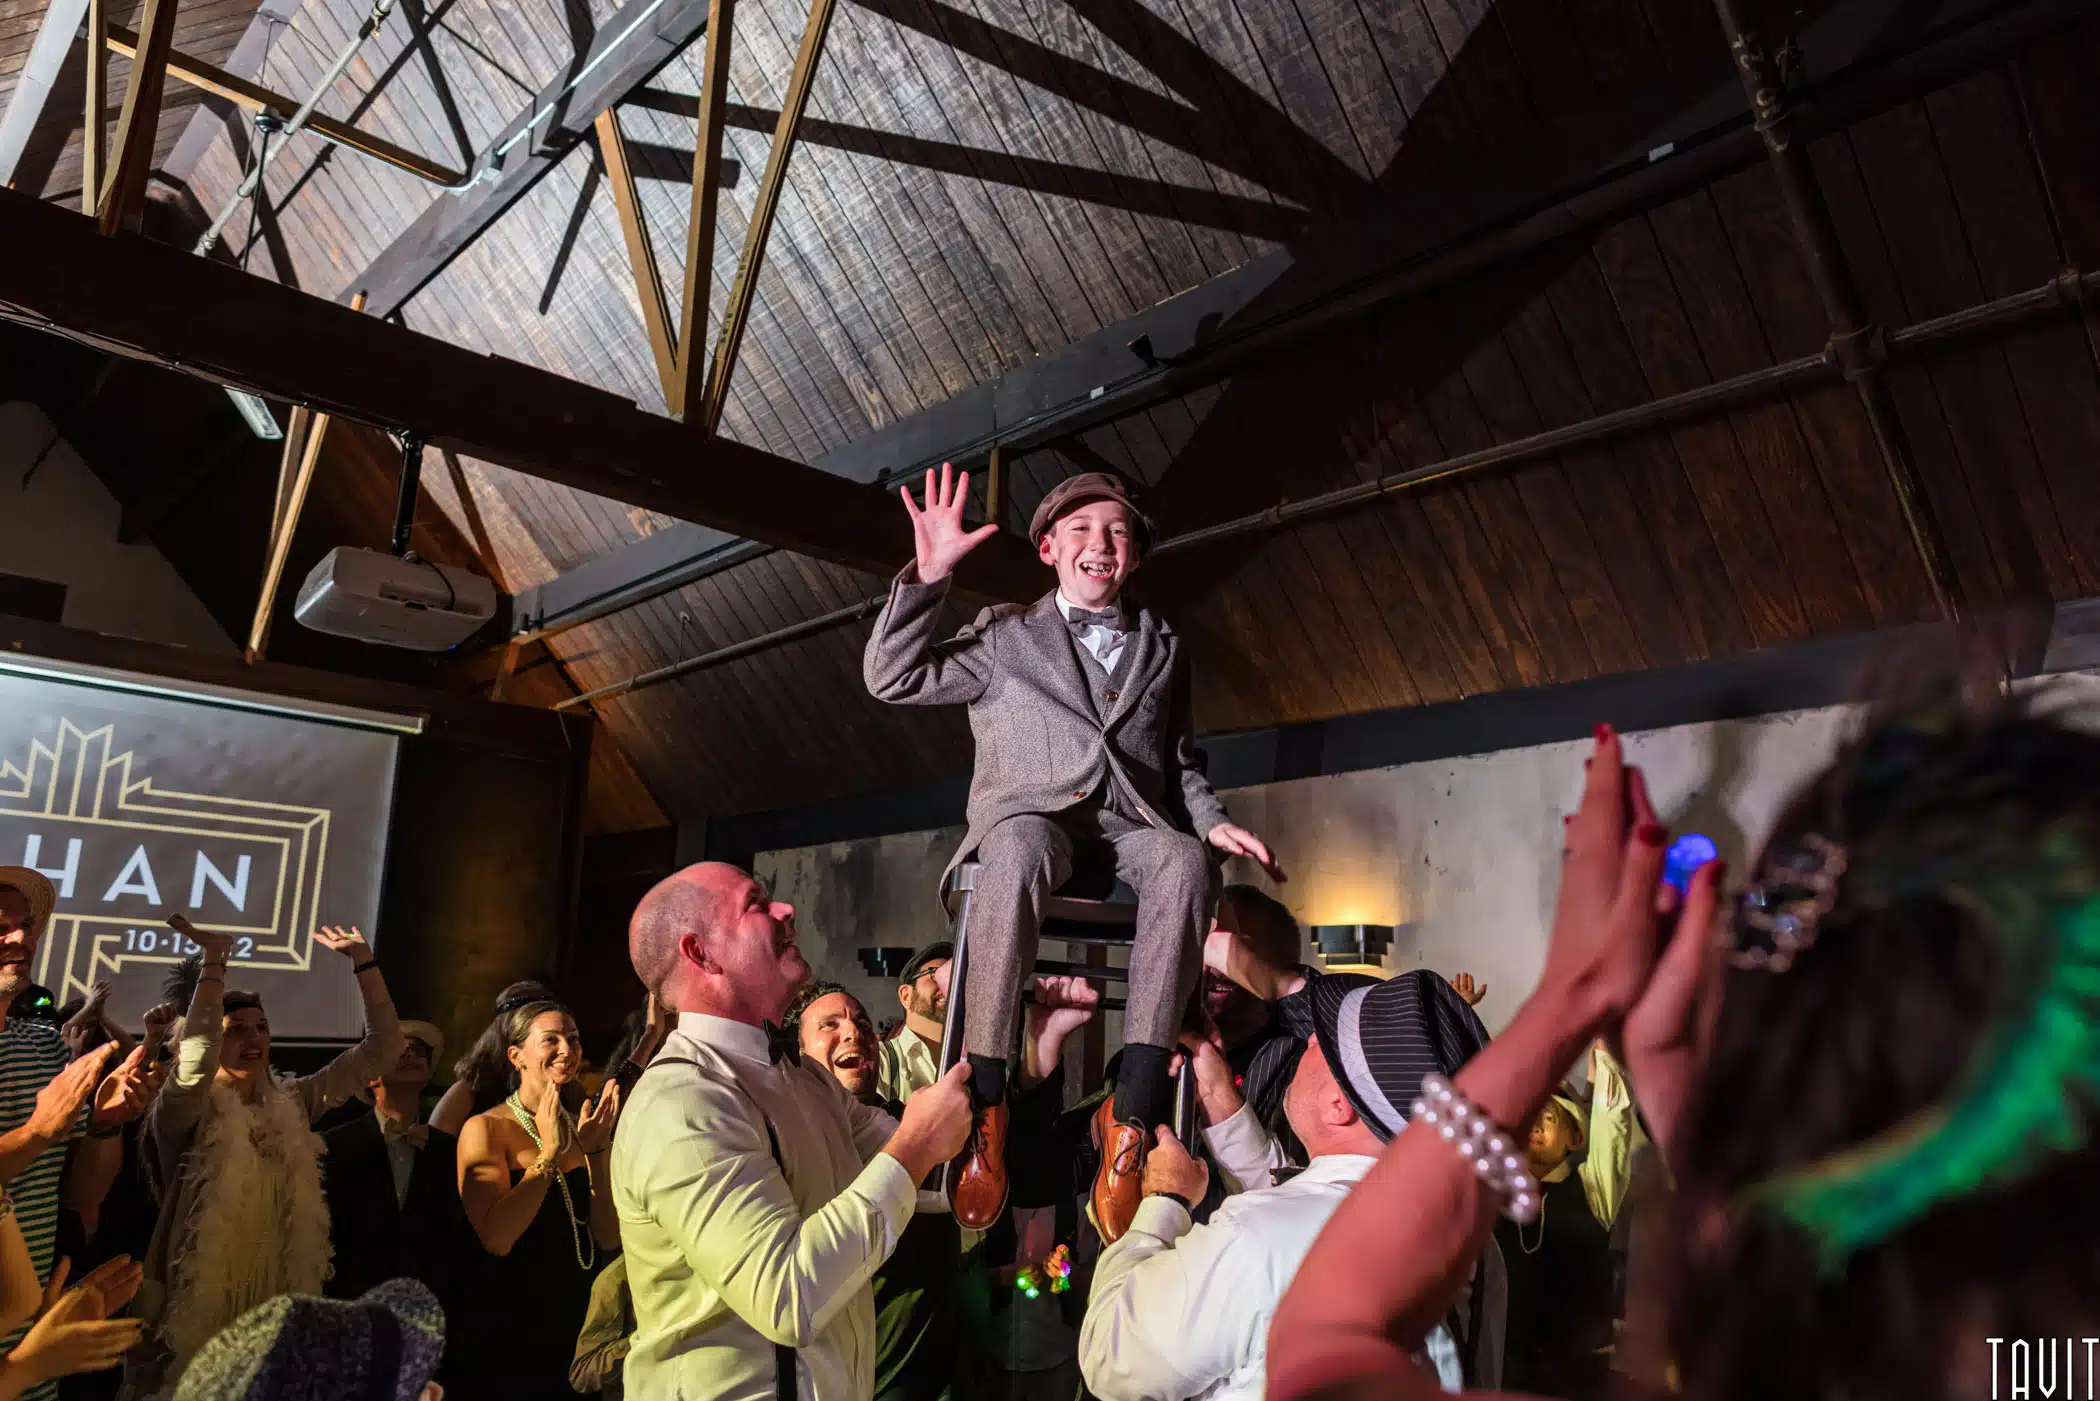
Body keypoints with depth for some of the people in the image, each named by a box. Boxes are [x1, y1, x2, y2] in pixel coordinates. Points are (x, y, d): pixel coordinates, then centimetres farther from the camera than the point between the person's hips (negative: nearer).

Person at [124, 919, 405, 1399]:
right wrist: (213, 960, -30)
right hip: (191, 1316, -4)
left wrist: (363, 961, -6)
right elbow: (196, 1058, -32)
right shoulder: (183, 1116, -8)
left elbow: (382, 1047, 1)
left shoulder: (293, 1104, 4)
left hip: (276, 1312, 4)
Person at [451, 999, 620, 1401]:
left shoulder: (578, 1128, 3)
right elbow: (496, 1238, -22)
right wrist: (550, 1150, -24)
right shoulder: (486, 1129, -10)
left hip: (575, 1327, 5)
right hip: (506, 1334, -5)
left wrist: (597, 1149, -14)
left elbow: (608, 1238, -4)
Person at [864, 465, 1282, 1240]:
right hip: (1031, 811, -2)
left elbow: (1181, 761, 29)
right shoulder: (1006, 634, 16)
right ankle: (985, 1102, -34)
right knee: (1019, 853, -40)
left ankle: (1132, 1113, -37)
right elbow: (892, 678, 7)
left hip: (1132, 823, 2)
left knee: (1184, 862, -35)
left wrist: (1213, 822, 8)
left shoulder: (1162, 647, 25)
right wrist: (928, 573, -5)